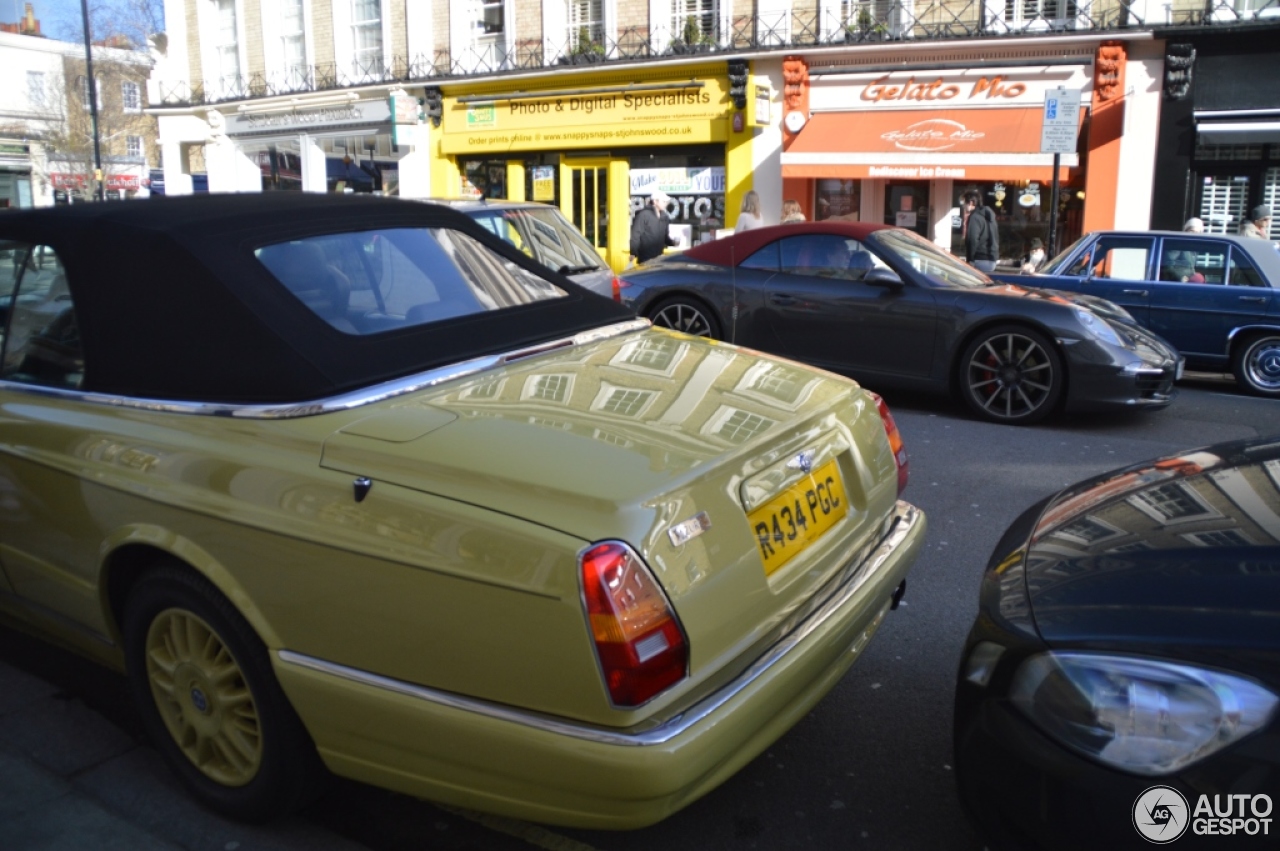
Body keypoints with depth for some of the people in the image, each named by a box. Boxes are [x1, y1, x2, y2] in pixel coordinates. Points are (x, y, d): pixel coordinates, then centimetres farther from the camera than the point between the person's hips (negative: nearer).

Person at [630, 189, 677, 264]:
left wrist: (673, 242, -5)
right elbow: (635, 235, -14)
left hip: (659, 259, 7)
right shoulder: (644, 214, -10)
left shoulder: (664, 217, 10)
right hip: (645, 259, -7)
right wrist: (633, 253, -19)